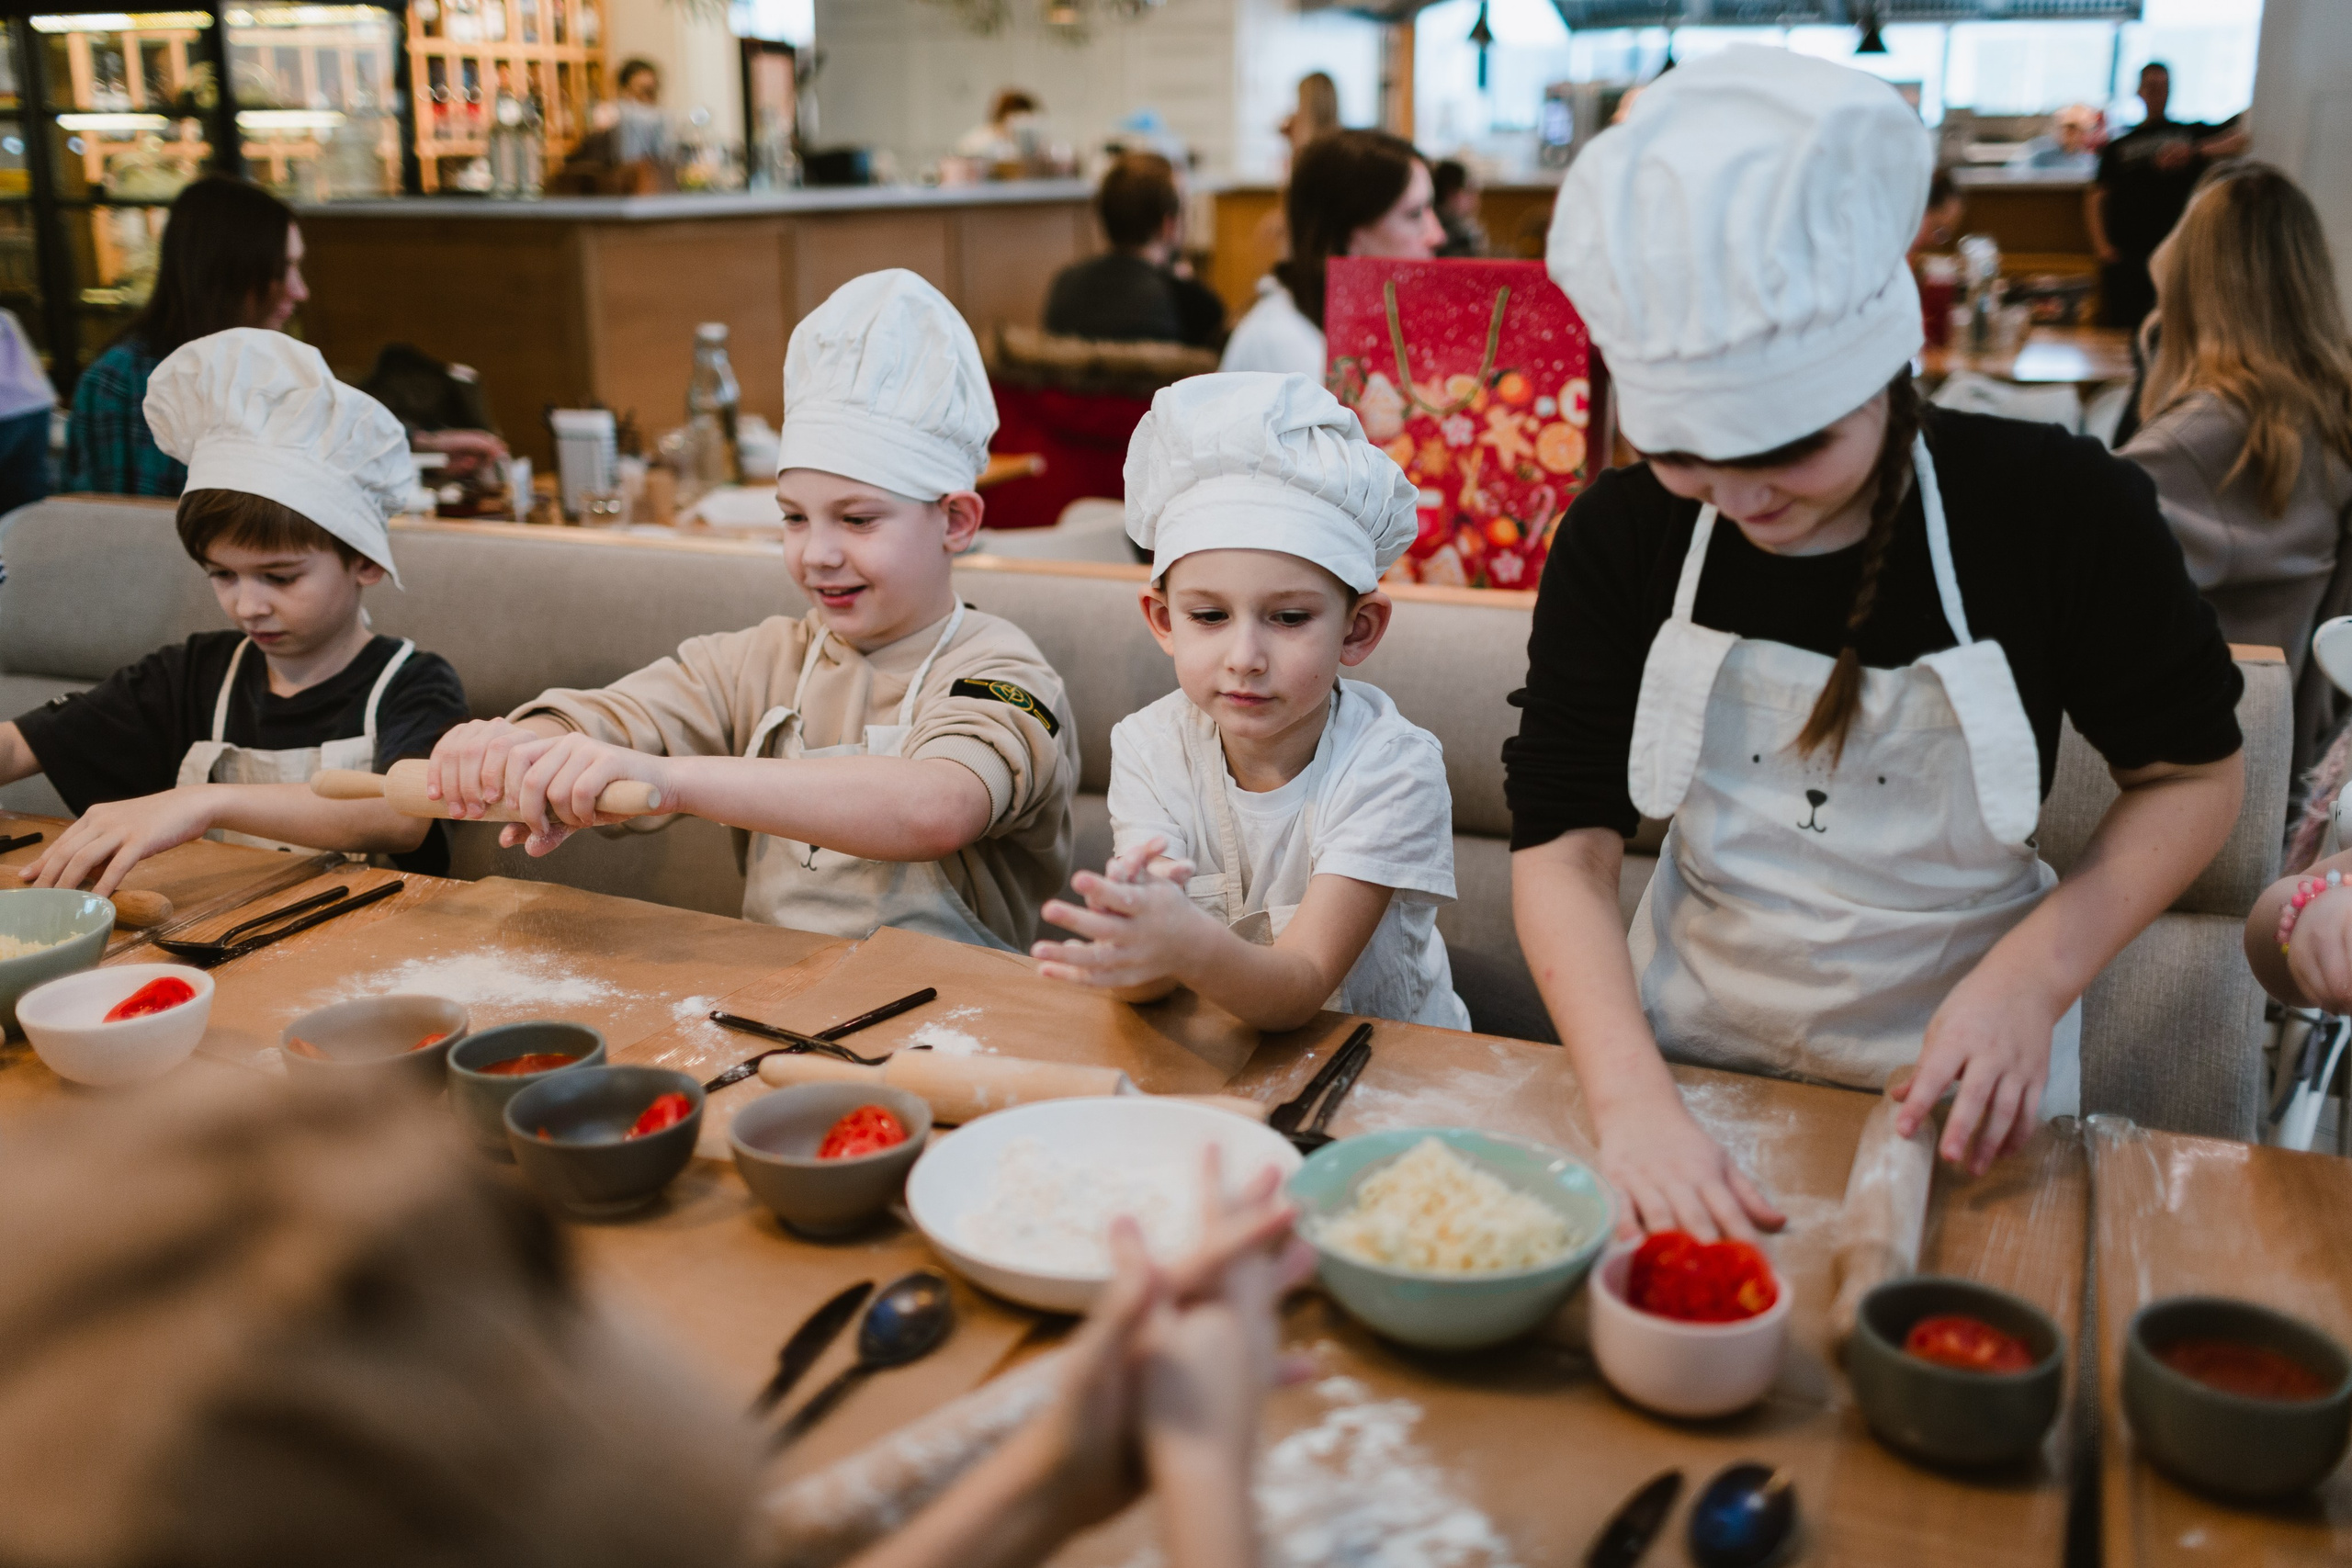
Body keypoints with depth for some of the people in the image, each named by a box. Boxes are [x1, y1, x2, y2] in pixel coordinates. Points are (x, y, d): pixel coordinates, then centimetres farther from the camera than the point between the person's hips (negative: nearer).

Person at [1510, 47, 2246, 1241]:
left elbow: (2192, 774, 0)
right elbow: (1562, 841, -11)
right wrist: (1632, 1099, -25)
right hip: (1691, 1053, 2)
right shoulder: (1620, 539, -9)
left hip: (1955, 1092, -1)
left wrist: (2030, 977, -15)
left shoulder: (2061, 514, -13)